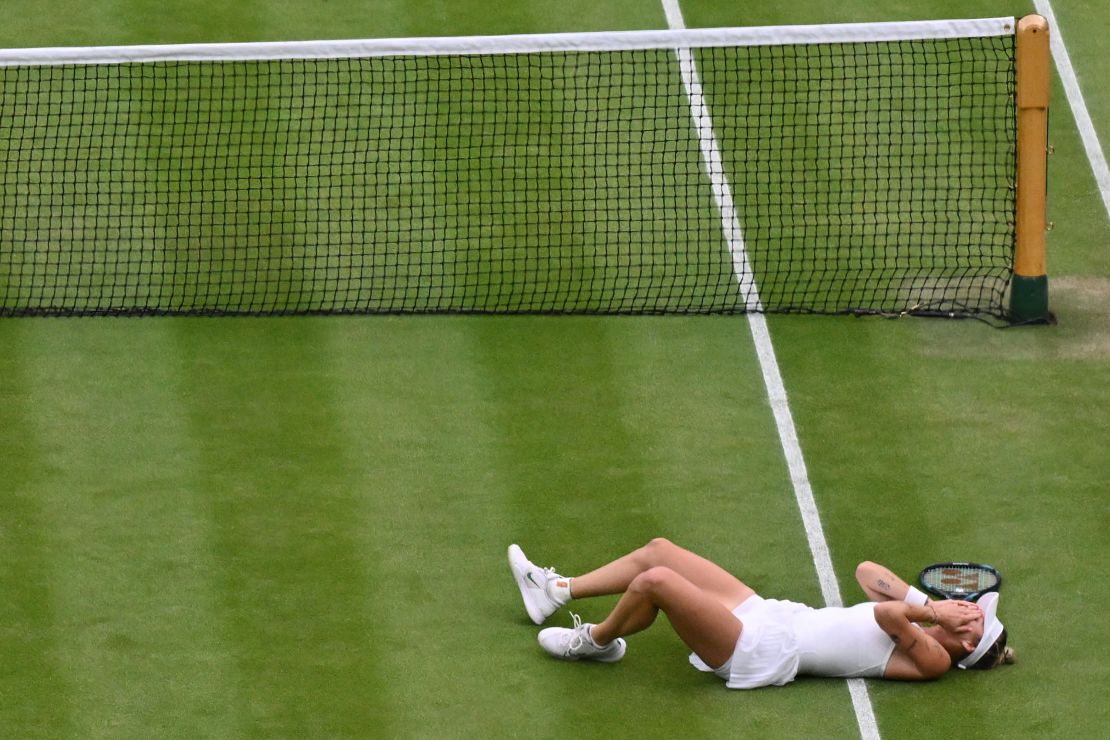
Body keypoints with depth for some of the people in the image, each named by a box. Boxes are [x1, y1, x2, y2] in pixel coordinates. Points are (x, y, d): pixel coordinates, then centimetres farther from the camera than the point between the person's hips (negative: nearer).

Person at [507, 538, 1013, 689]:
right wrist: (926, 601, 8)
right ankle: (555, 593, 22)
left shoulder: (930, 659, -13)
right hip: (769, 613, 9)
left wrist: (928, 611, -13)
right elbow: (867, 571, 19)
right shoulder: (918, 628, 13)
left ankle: (596, 641, 7)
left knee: (653, 581, -23)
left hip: (762, 653, -9)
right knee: (658, 551, 10)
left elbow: (889, 615, -32)